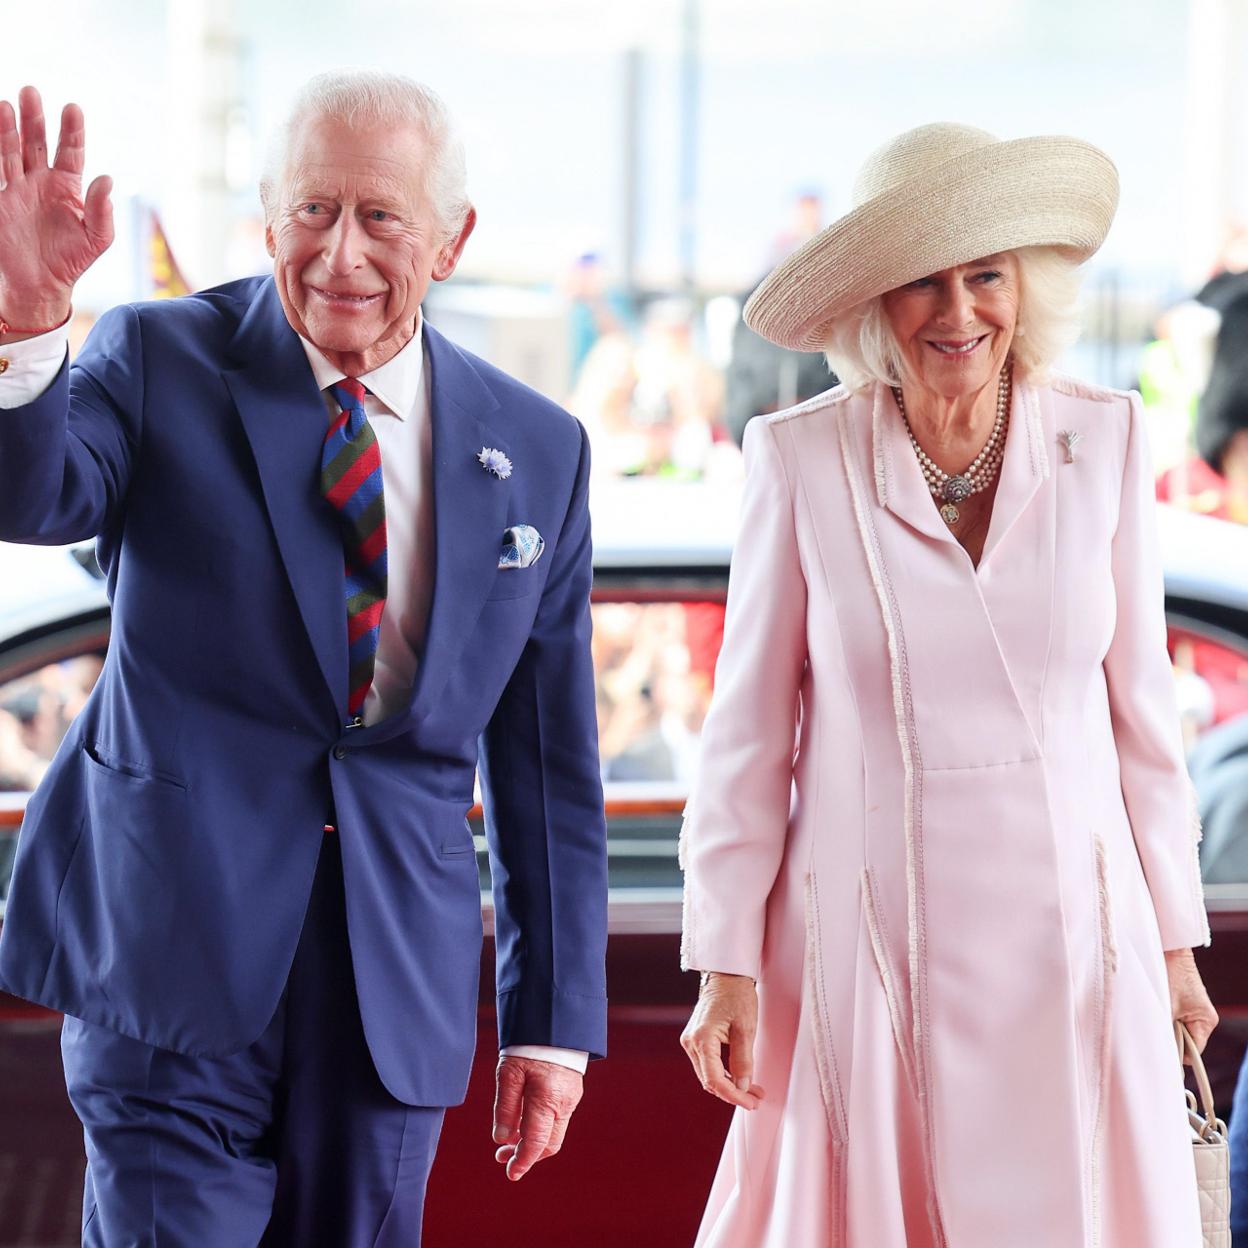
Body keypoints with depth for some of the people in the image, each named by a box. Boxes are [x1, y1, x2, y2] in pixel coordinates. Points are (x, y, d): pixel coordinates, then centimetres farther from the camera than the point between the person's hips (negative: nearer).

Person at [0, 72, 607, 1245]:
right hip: (174, 946, -3)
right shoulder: (161, 364, -1)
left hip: (397, 969, 3)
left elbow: (548, 765, 9)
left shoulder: (537, 451, 6)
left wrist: (552, 1021, 9)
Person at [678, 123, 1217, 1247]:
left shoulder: (1104, 442, 0)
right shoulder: (804, 460, -6)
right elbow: (750, 729, -1)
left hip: (1074, 934, 2)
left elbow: (1140, 702, 7)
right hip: (872, 937, -2)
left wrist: (1172, 939, 10)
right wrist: (726, 965, -3)